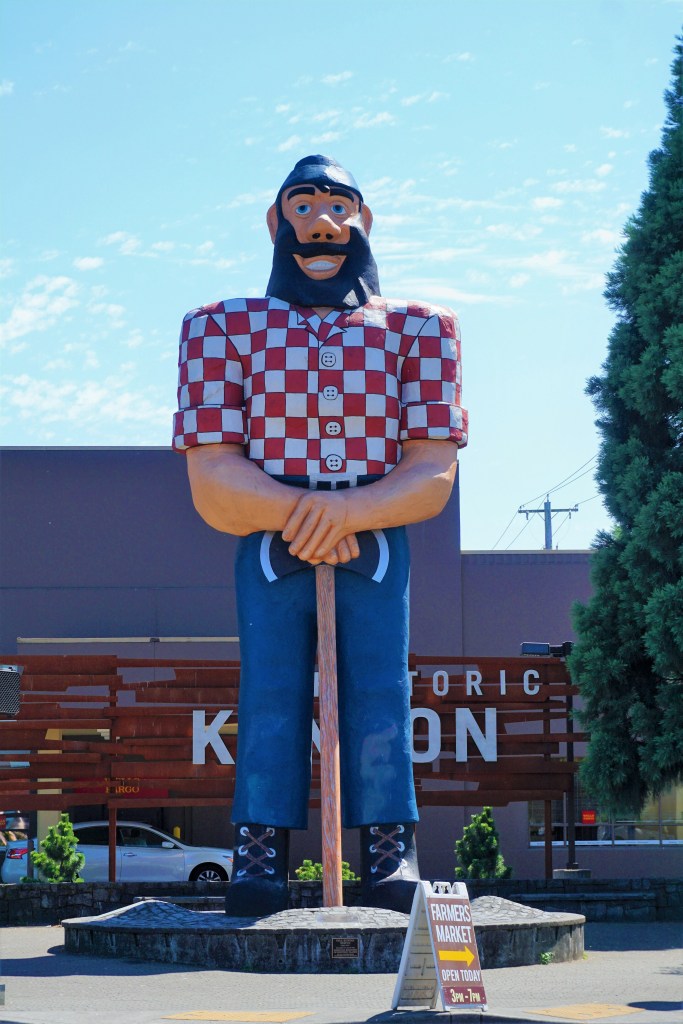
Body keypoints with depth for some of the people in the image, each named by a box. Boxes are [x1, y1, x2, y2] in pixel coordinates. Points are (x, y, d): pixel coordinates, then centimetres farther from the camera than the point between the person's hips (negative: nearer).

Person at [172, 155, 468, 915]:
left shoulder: (417, 330, 11)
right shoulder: (225, 328, 10)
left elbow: (434, 474, 2)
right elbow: (213, 482, 1)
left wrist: (348, 510, -17)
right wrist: (299, 513, -16)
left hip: (375, 550, 0)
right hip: (270, 552, 0)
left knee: (379, 695, -10)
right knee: (270, 693, -11)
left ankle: (390, 855, -11)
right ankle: (259, 859, -13)